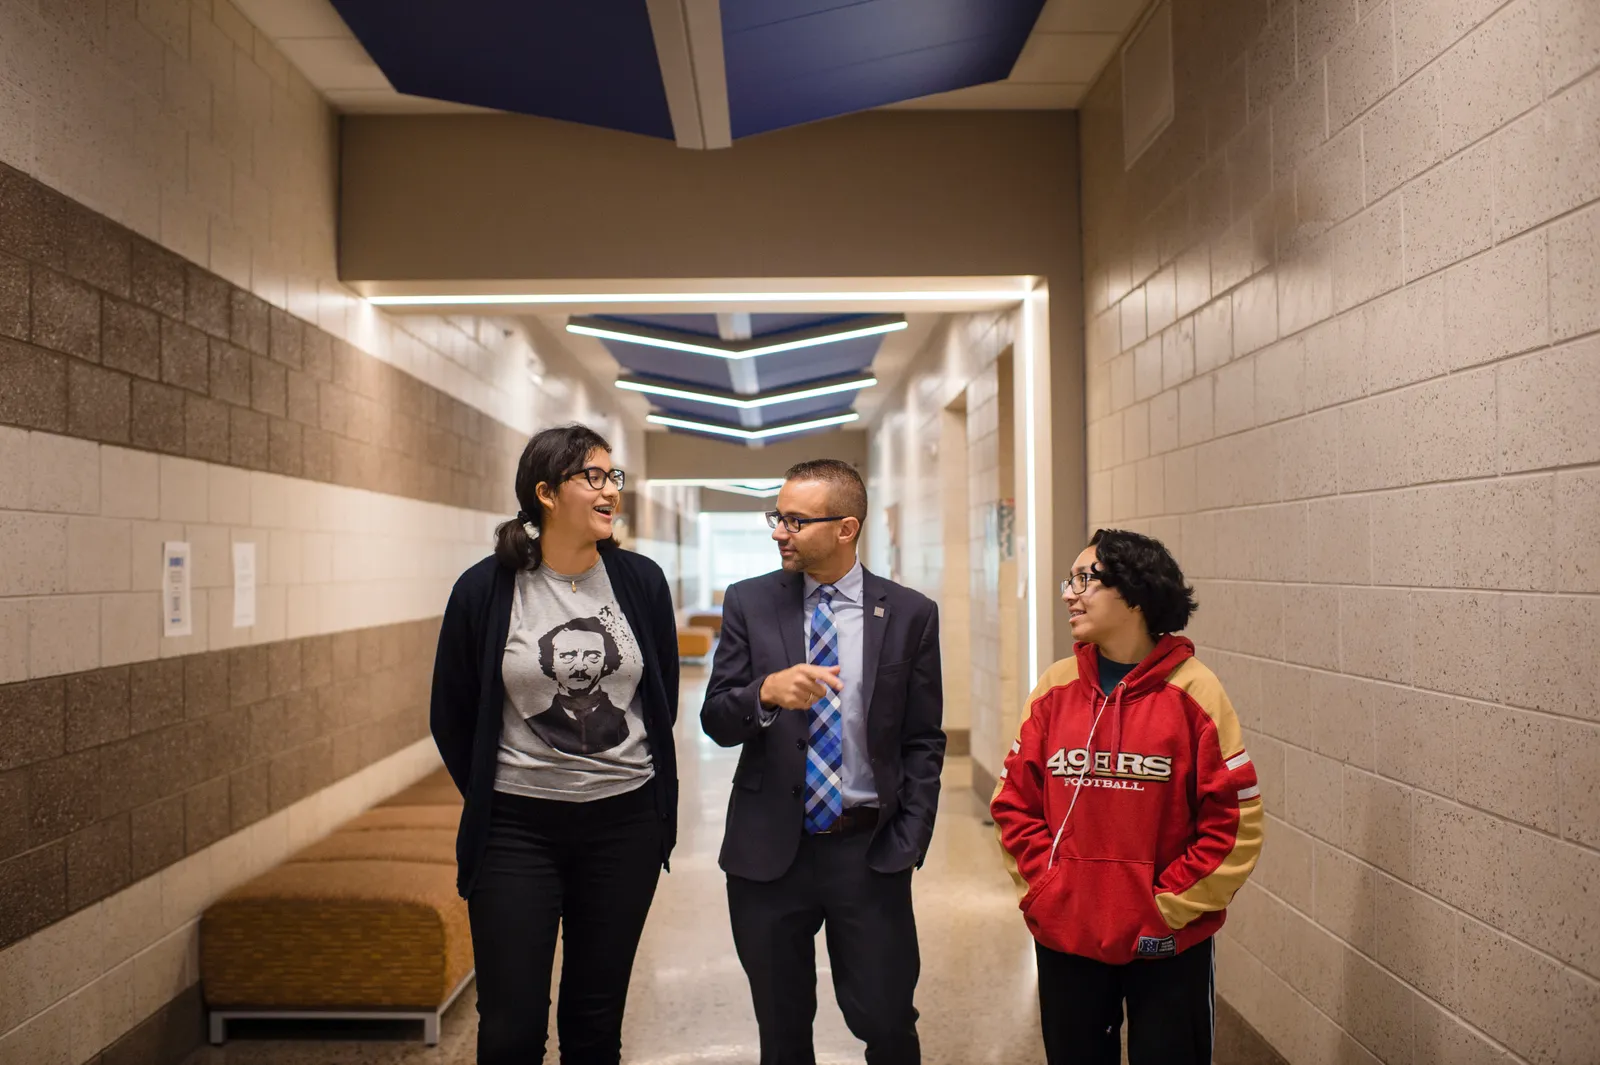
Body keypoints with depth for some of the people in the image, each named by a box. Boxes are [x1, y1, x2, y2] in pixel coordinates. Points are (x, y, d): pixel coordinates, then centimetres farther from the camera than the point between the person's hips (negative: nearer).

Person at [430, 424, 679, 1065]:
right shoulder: (485, 589, -8)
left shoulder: (641, 581, -1)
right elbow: (452, 716, 4)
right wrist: (489, 800, 10)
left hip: (625, 822, 2)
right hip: (517, 827, -1)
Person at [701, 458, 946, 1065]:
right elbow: (716, 721, -3)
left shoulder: (910, 615, -1)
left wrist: (907, 844, -4)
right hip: (768, 850, 1)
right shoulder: (749, 603, 1)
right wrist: (767, 693, -24)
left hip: (869, 851, -1)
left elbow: (924, 741, 3)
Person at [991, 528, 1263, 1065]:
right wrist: (1043, 886, -4)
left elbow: (1236, 821, -8)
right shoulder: (1055, 687, 0)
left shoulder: (1192, 690, -9)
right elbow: (1014, 801, 4)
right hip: (1064, 938, 3)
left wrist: (1170, 906, -10)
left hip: (1169, 946, -3)